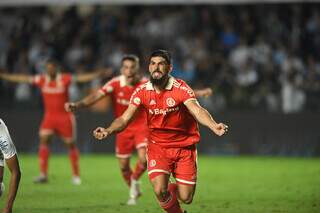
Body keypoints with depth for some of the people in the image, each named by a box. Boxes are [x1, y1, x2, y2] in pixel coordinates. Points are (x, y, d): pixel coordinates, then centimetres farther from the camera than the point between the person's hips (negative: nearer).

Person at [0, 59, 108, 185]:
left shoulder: (65, 79, -10)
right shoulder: (41, 80, -2)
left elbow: (81, 78, -19)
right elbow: (23, 79, 0)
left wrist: (97, 74, -32)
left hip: (65, 116, -2)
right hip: (49, 116, 3)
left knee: (70, 144, 4)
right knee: (44, 140, -14)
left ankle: (76, 175, 18)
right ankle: (43, 174, -13)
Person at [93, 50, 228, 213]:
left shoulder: (180, 88, -15)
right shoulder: (142, 91, -7)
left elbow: (196, 110, -30)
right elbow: (125, 118, -9)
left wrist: (214, 126, -50)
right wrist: (108, 131, -29)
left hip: (184, 146, -1)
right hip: (157, 146, 1)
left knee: (185, 198, -3)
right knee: (160, 191, -18)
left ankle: (174, 188, 35)